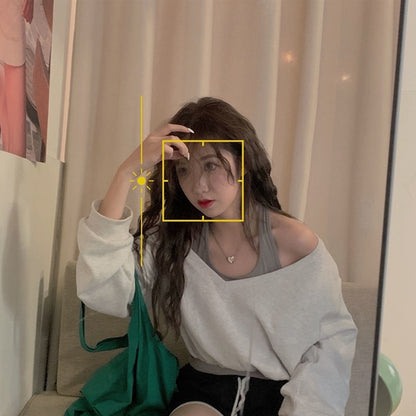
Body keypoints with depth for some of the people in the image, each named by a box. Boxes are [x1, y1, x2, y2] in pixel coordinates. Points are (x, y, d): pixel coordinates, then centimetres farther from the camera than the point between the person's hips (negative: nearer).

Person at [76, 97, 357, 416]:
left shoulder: (295, 242, -12)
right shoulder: (172, 239, -8)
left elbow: (335, 336, -4)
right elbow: (101, 291, -23)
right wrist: (127, 172, -26)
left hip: (280, 389, 0)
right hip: (205, 386, 1)